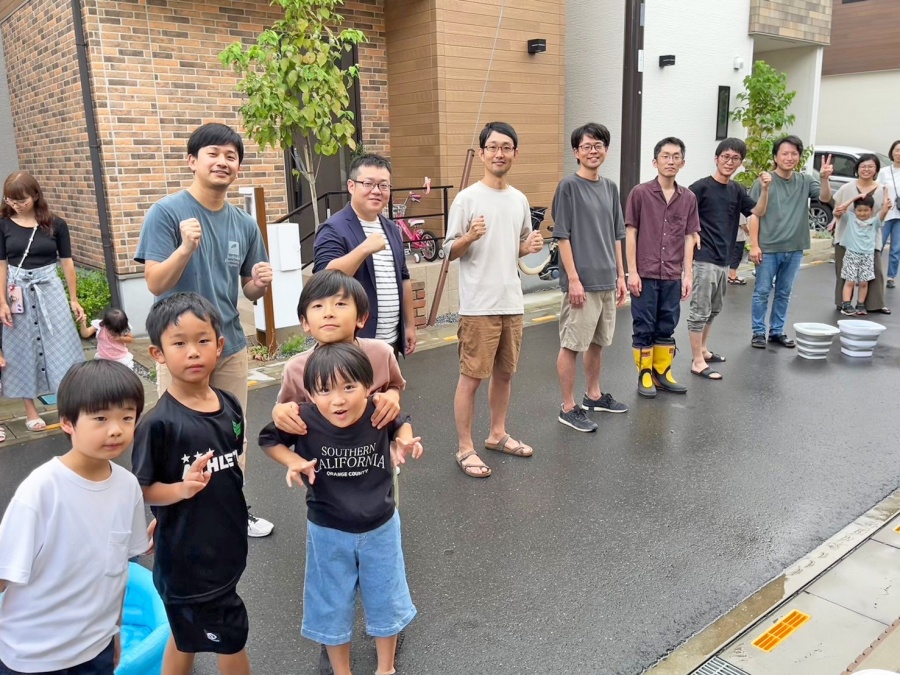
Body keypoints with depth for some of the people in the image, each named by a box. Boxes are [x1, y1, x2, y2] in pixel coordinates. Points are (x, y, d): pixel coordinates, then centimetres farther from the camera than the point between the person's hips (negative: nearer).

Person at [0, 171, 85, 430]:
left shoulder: (55, 224, -2)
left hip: (50, 289, 0)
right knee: (22, 350, 7)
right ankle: (31, 411, 17)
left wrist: (74, 299, 2)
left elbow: (67, 262, 2)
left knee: (61, 346, 0)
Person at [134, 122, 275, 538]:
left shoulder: (244, 223, 4)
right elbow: (155, 284, -18)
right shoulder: (166, 212, -11)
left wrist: (261, 282, -13)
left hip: (230, 346, 5)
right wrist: (186, 248, -34)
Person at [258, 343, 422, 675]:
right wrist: (293, 461, -21)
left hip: (381, 527, 1)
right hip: (328, 533, -1)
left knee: (385, 600, 20)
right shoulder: (304, 420, -25)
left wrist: (406, 441, -17)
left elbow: (401, 422, 3)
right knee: (332, 607, 18)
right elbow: (268, 439, -5)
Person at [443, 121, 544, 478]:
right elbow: (449, 251, -7)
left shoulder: (519, 200, 11)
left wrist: (532, 245, -2)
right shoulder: (467, 198, -8)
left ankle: (498, 435, 33)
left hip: (512, 302, 7)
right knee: (471, 377, -1)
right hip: (479, 305, -6)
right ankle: (465, 449, 11)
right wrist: (470, 237, -27)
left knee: (504, 372, 16)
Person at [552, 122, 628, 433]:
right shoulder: (568, 186, -7)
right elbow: (562, 236, -11)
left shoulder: (610, 187, 12)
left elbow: (616, 236, 17)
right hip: (582, 282, -7)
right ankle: (568, 408, 9)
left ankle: (594, 395, 32)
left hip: (607, 281, 7)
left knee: (598, 342, 17)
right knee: (571, 345, 0)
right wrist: (573, 279, -15)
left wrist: (620, 275, 13)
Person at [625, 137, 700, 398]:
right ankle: (644, 374, 19)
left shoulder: (688, 198, 5)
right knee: (644, 328, 6)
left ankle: (662, 372, 27)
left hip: (673, 276, 3)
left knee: (667, 328, 13)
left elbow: (689, 238, 8)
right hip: (645, 275, -3)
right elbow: (630, 233, -4)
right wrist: (632, 272, -9)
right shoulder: (640, 193, -5)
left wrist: (687, 275, 4)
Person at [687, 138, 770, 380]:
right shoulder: (701, 187, -10)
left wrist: (765, 189, -7)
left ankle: (703, 350, 32)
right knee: (700, 311, -4)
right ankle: (698, 362, 0)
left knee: (714, 310, 18)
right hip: (704, 259, -8)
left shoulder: (737, 190, 10)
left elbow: (758, 212, 7)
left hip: (723, 260, 8)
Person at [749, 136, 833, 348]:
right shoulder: (764, 182, -6)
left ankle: (777, 331, 23)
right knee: (762, 292, 3)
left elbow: (825, 198, -6)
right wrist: (754, 245, -11)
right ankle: (758, 332, 12)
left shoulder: (805, 181, 5)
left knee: (784, 293, 13)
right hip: (768, 248, -4)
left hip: (794, 249, 4)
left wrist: (824, 179, -25)